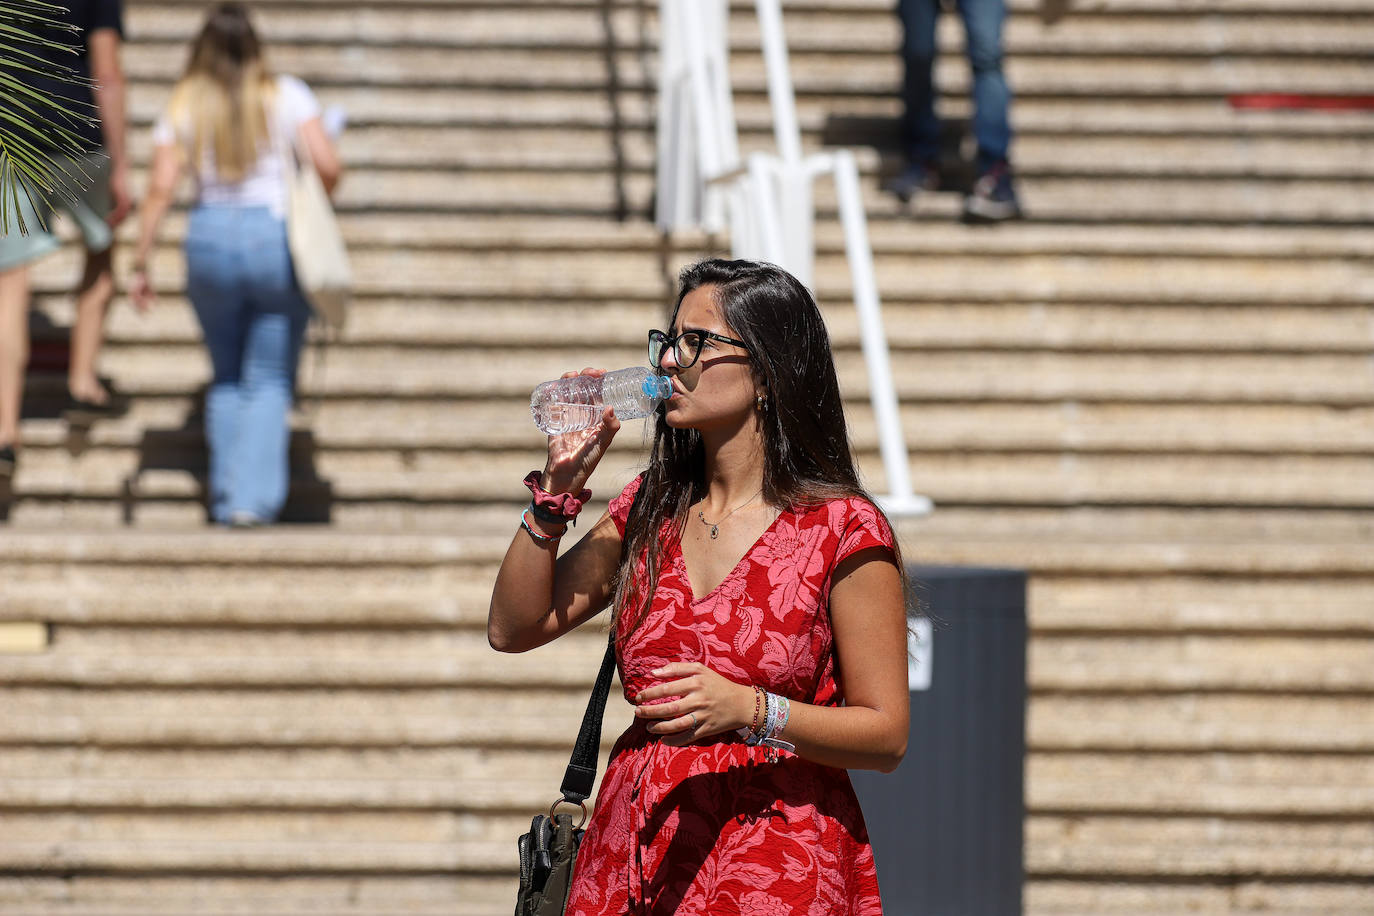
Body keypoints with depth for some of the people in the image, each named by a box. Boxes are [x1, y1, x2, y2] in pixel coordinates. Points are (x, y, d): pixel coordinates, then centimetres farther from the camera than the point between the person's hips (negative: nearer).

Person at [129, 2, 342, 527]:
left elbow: (161, 188, -3)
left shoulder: (183, 106, 2)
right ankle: (255, 497, -7)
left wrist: (141, 262, 2)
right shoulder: (286, 96, -2)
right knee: (270, 379, 6)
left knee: (226, 377, 18)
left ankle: (225, 497, 14)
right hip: (278, 239, -2)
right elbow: (327, 164, -10)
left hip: (209, 238, 2)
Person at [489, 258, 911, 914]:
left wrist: (746, 711, -24)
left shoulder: (843, 531, -9)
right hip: (632, 857, 5)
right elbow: (513, 628, 8)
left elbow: (887, 734, -9)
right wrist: (560, 485, -1)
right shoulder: (651, 511, 9)